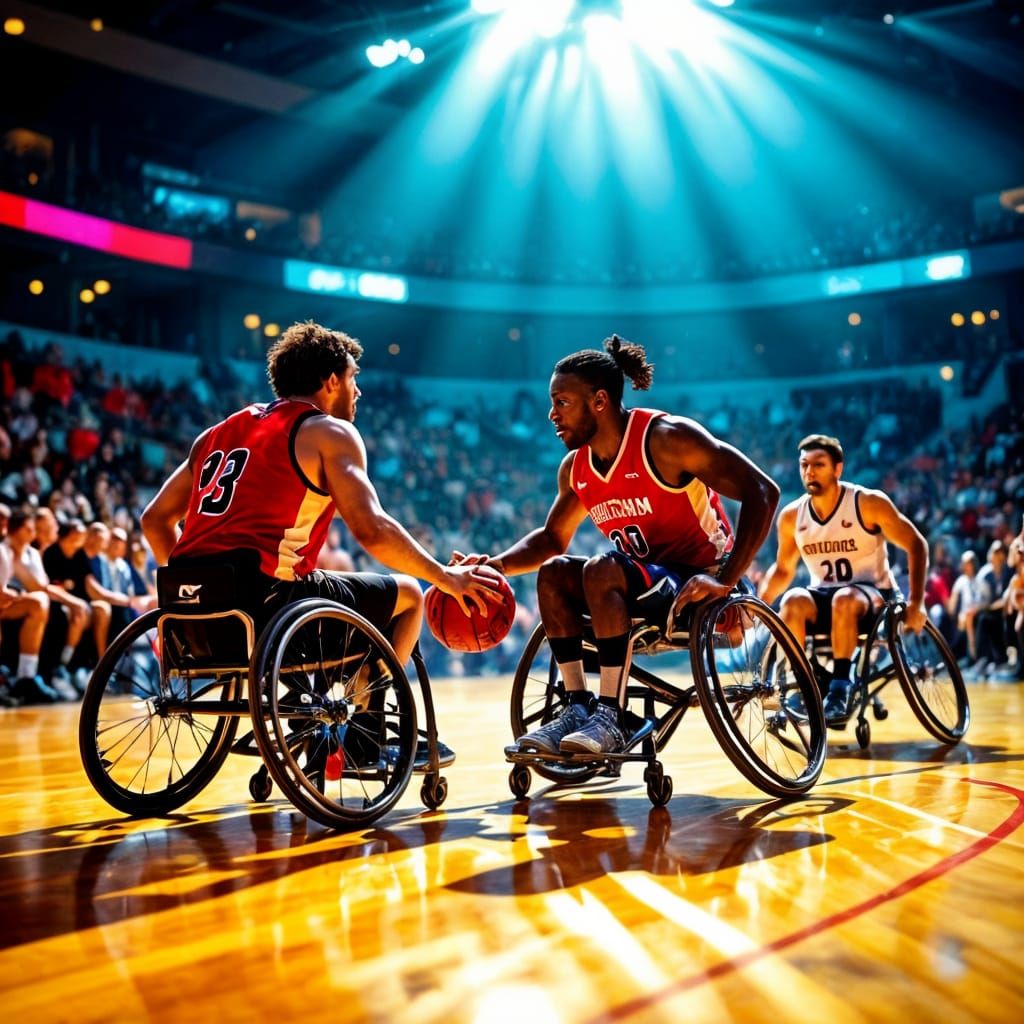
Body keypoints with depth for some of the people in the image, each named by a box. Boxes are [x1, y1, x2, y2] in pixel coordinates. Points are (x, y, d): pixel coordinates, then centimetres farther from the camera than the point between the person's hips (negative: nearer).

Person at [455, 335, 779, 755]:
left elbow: (762, 492, -21)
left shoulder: (665, 438, -19)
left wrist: (726, 580, -28)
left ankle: (611, 718, -27)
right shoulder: (575, 469, 3)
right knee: (552, 572, -9)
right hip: (648, 589, 7)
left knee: (603, 569, -29)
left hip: (696, 589, -7)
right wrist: (495, 564, -2)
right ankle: (579, 706, -8)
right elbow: (552, 537, 18)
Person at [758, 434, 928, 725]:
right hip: (822, 596, 3)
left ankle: (840, 687, -29)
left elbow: (916, 545, -7)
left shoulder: (869, 503, -13)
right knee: (793, 601, -31)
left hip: (873, 593, -3)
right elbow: (783, 569, 10)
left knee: (845, 599, -38)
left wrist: (916, 603, -17)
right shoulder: (791, 516, -3)